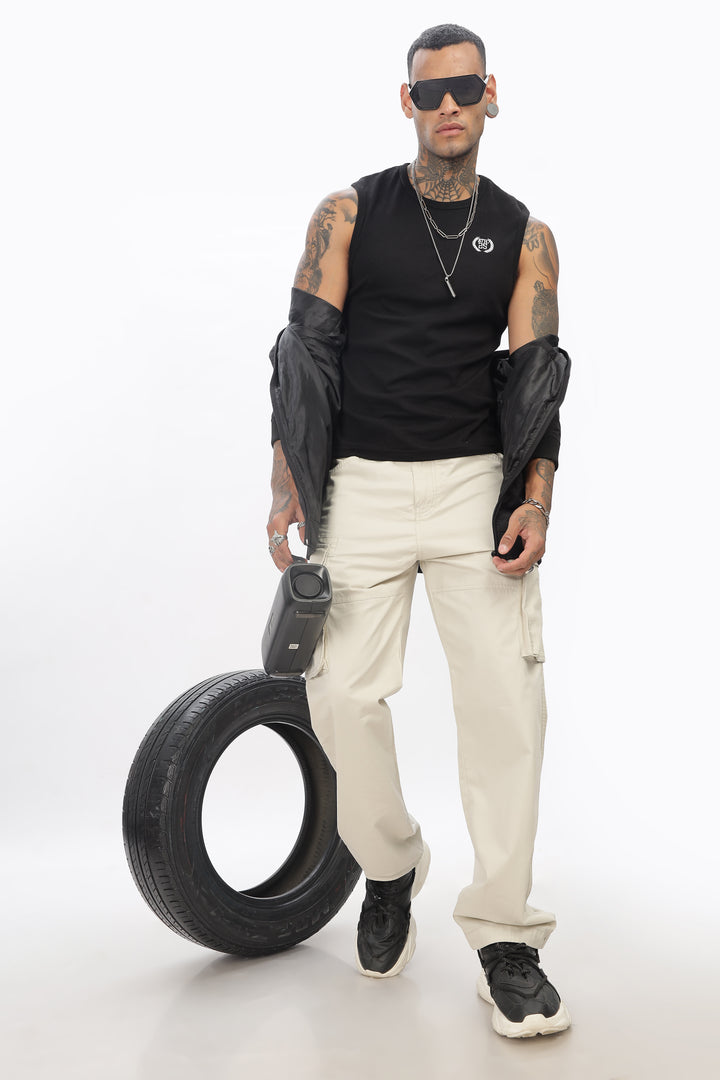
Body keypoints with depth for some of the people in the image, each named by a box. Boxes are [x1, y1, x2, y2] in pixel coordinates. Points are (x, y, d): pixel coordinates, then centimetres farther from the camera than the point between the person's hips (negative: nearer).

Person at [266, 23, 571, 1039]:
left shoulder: (525, 236, 9)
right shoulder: (349, 216, 6)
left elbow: (536, 376, 5)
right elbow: (305, 351, 2)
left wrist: (536, 498, -9)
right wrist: (288, 488, -7)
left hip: (478, 482, 1)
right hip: (361, 484, 0)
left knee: (506, 698, -9)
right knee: (344, 694, -2)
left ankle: (505, 939, 3)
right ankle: (392, 868, 26)